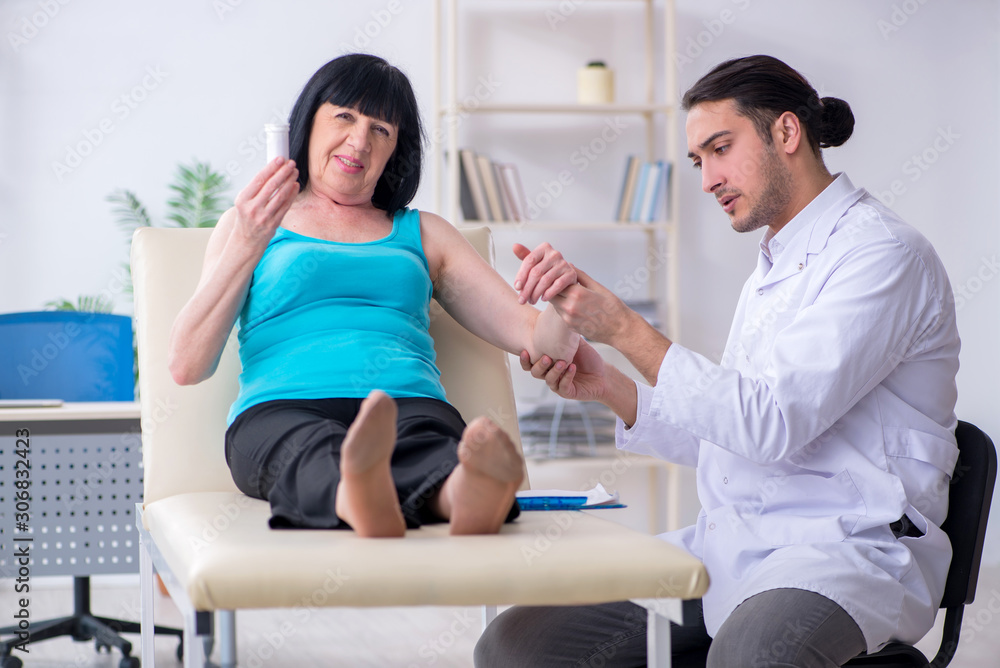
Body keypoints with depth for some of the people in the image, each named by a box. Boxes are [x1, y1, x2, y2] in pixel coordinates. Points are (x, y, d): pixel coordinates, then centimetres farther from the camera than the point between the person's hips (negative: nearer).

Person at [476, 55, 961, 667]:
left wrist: (624, 328, -15)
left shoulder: (882, 252, -9)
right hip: (729, 543, 8)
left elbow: (771, 424, -19)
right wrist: (605, 386, 6)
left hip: (848, 547, -8)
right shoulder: (773, 268, 21)